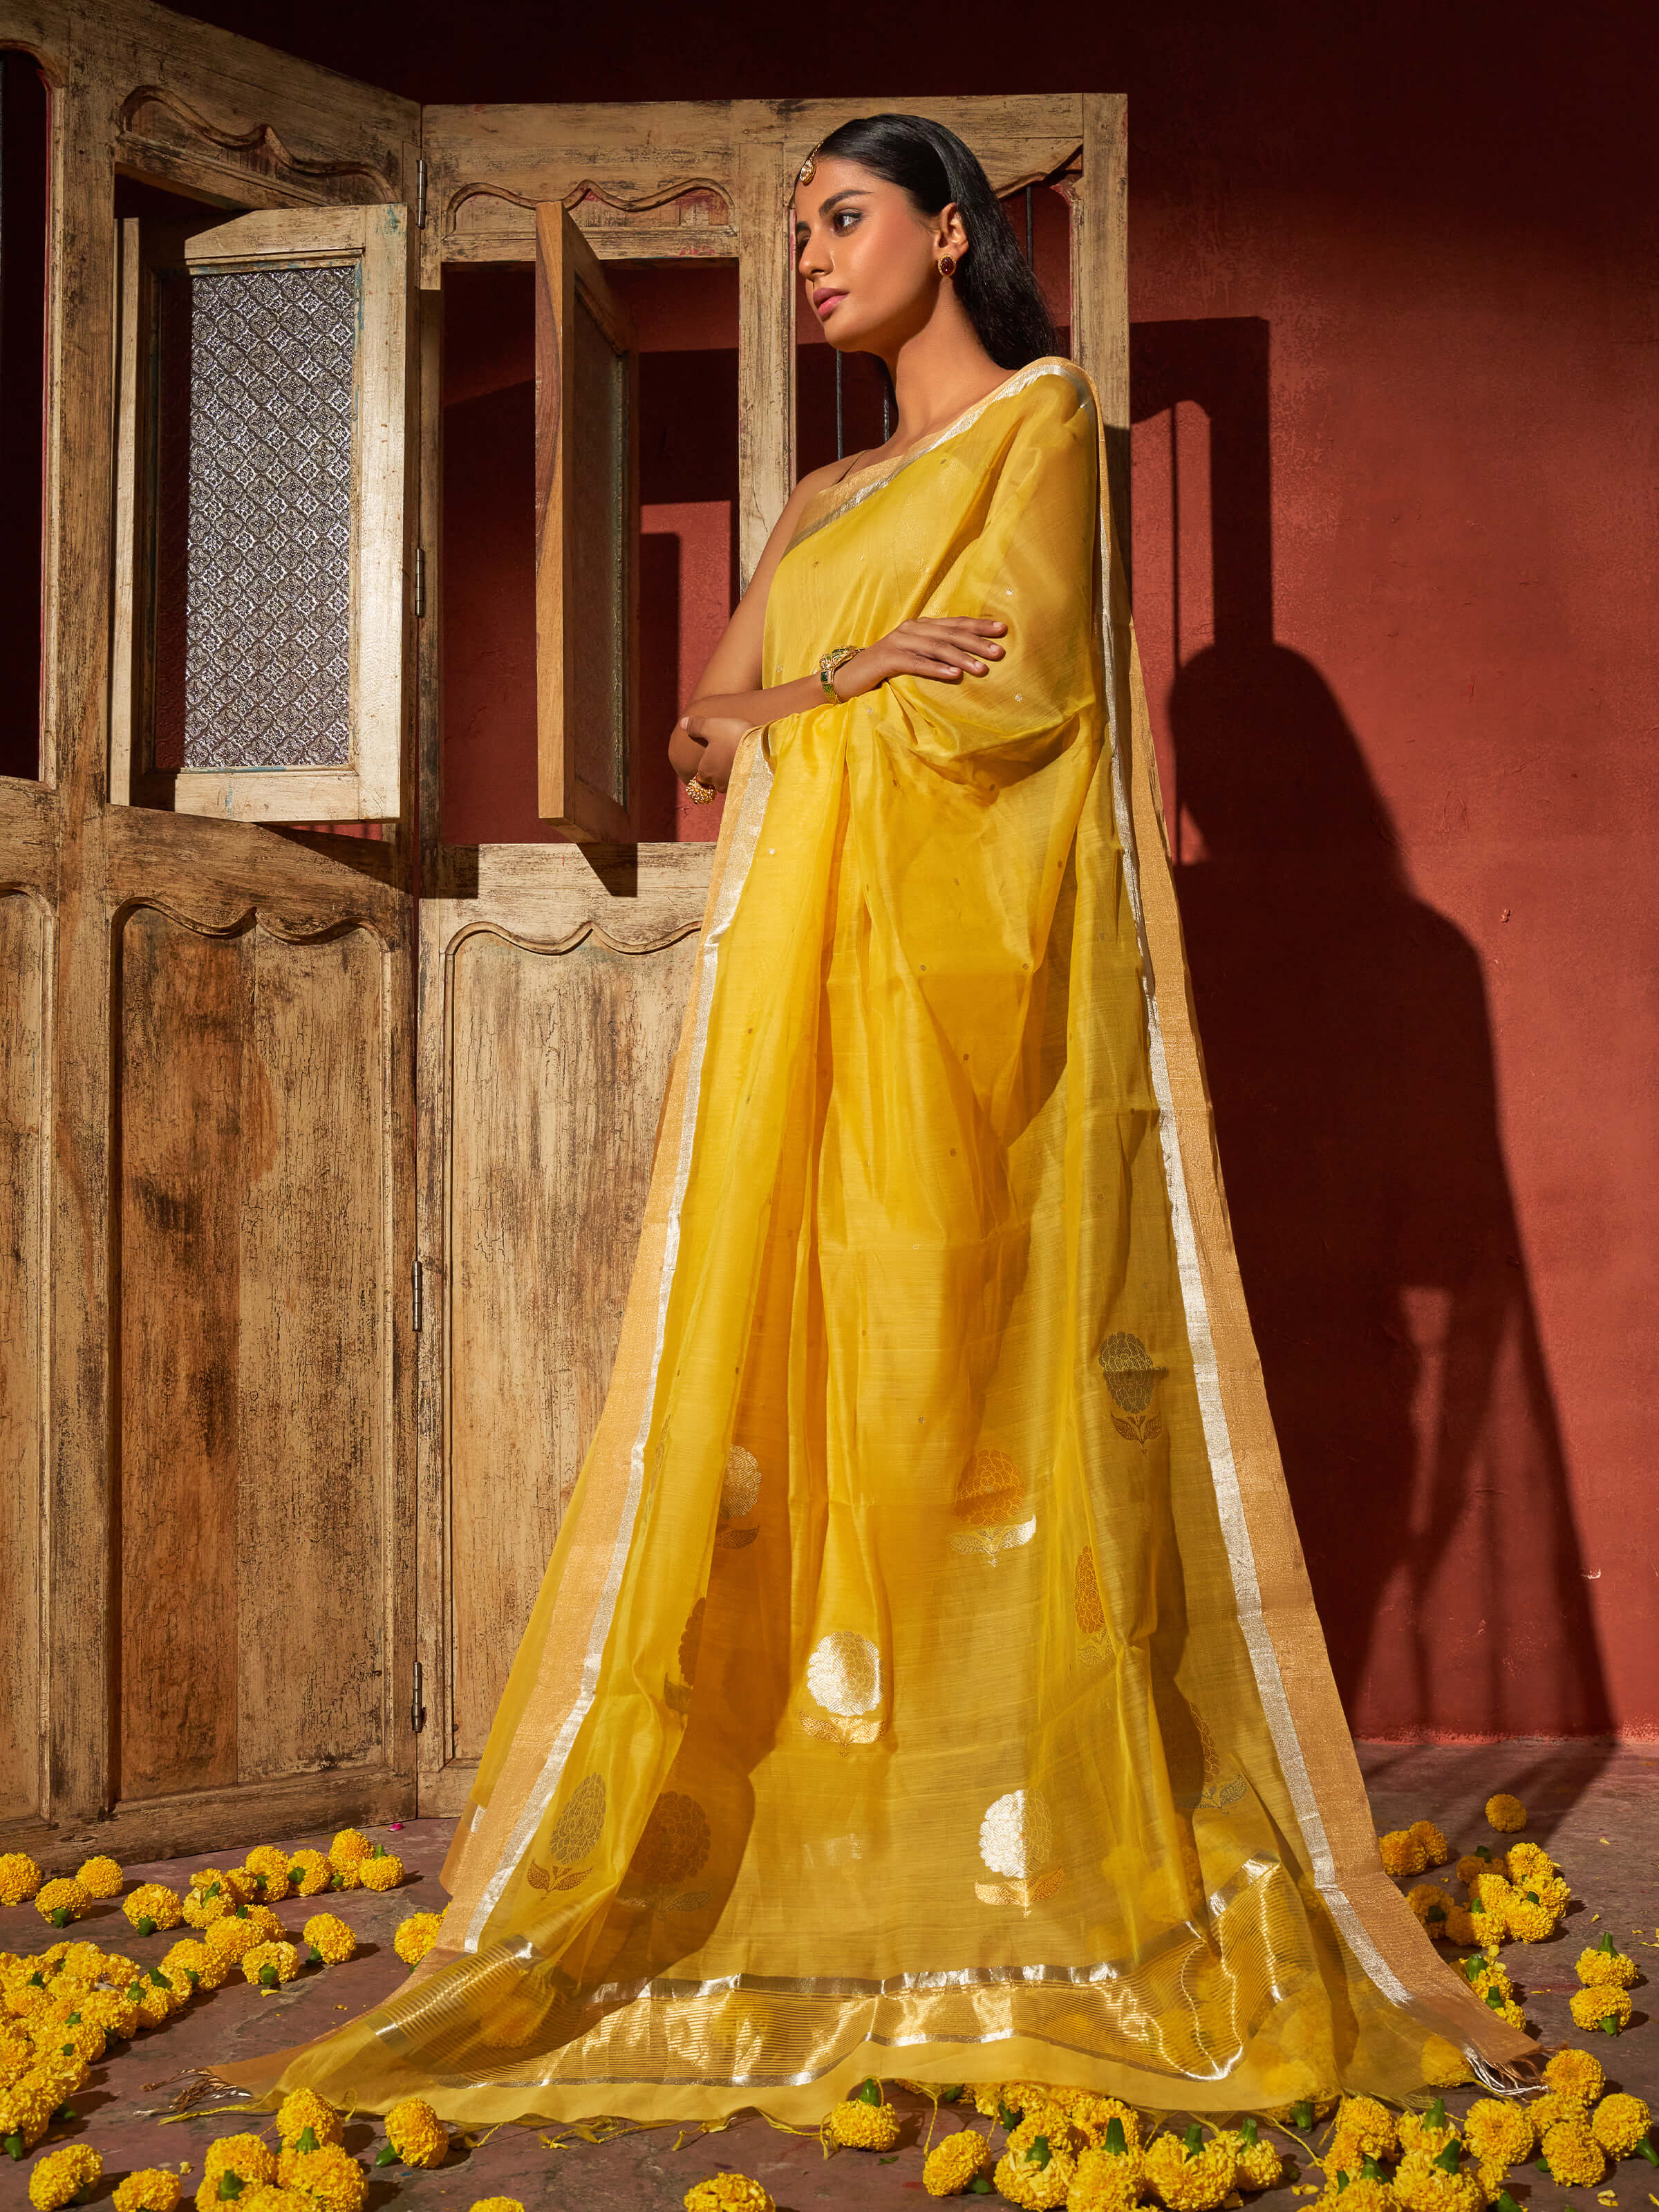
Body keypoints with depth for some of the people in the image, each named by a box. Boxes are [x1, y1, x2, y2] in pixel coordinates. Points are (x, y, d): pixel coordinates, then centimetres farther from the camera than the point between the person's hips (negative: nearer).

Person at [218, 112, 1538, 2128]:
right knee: (792, 1384, -2)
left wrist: (794, 699, 3)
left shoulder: (1045, 418, 7)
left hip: (969, 965, -6)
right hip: (805, 977, 6)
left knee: (976, 1380, -11)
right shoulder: (821, 502, 26)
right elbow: (699, 733, 16)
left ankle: (1049, 1874, -6)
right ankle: (806, 1881, 0)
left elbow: (1006, 687, -9)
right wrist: (855, 679, -4)